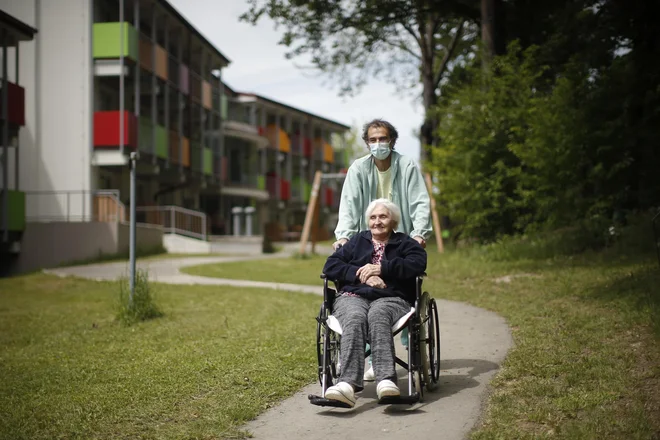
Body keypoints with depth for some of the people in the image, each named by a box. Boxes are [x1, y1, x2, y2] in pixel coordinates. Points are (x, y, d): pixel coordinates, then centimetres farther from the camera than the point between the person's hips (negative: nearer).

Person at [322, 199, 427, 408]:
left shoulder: (405, 243, 22)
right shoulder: (357, 241, 28)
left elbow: (417, 264, -1)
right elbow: (330, 266, 13)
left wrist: (381, 268, -9)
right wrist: (363, 275, -3)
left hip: (391, 298, -1)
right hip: (353, 296, 1)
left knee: (377, 315, -39)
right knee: (354, 318, -37)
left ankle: (386, 381, -57)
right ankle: (348, 383, -57)